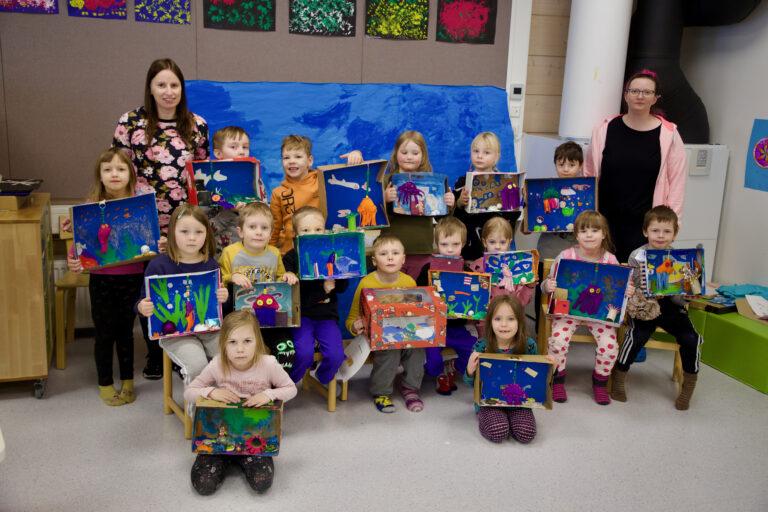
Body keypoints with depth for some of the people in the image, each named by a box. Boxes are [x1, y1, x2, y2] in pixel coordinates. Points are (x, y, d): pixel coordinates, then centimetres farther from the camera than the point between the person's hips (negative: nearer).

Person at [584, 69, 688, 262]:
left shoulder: (668, 134, -1)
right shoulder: (606, 129, 3)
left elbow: (676, 182, 0)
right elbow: (588, 174, 8)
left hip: (646, 225, -2)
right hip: (604, 222, 2)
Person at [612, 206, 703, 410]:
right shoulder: (637, 256, -1)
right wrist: (645, 304, -17)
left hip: (671, 304, 3)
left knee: (691, 338, -18)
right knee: (637, 335, -28)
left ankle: (689, 385, 5)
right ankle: (619, 377, -6)